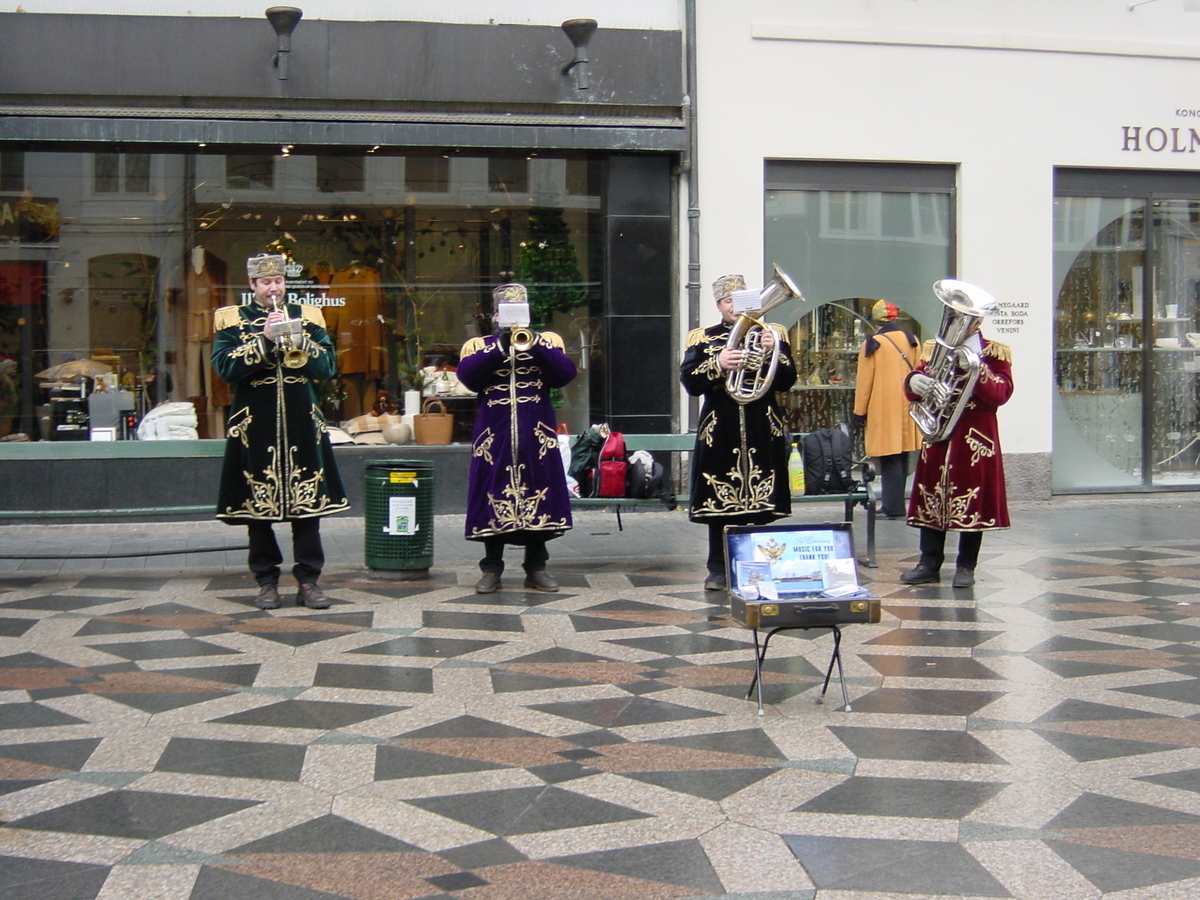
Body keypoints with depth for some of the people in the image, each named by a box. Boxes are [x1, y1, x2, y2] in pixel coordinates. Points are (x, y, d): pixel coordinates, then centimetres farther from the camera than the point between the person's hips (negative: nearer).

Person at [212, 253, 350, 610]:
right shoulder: (232, 319, 6)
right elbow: (224, 366, -9)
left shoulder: (307, 316, 11)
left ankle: (308, 580, 8)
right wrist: (264, 339, -15)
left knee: (307, 500, 1)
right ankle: (266, 581, 12)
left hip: (302, 424, 1)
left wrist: (299, 340, -12)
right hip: (255, 426, -1)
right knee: (258, 504, 2)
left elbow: (328, 366, 3)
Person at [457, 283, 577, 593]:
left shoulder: (547, 341, 12)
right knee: (494, 497, -1)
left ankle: (536, 569, 11)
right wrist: (500, 347, -16)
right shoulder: (478, 346, 10)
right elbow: (467, 376, -9)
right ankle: (491, 569, 9)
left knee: (538, 498, 1)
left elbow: (564, 374, -5)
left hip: (536, 436, 1)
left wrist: (534, 346, -16)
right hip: (494, 437, -1)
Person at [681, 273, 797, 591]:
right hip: (720, 433, -1)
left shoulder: (772, 333, 10)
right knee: (718, 503, 0)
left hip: (763, 432, 1)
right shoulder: (702, 339, 9)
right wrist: (717, 364, -17)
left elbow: (787, 381, 3)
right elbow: (689, 382, -2)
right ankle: (718, 570, 8)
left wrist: (773, 352, -13)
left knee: (761, 503, 2)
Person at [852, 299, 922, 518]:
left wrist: (859, 412, -2)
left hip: (883, 410, -6)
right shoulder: (911, 340, 6)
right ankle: (894, 503, 19)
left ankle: (894, 507, -5)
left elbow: (864, 381, -9)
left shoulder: (872, 344, -9)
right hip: (907, 409, 6)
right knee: (902, 457, 13)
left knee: (889, 458, -4)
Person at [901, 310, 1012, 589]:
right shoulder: (934, 348, 13)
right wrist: (914, 382, -16)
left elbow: (1001, 394, -10)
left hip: (976, 439, -3)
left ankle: (966, 566, 9)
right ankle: (929, 564, 11)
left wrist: (977, 369, -23)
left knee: (972, 503, 0)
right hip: (937, 436, 3)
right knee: (932, 500, 4)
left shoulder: (996, 352, 3)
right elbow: (913, 391, 7)